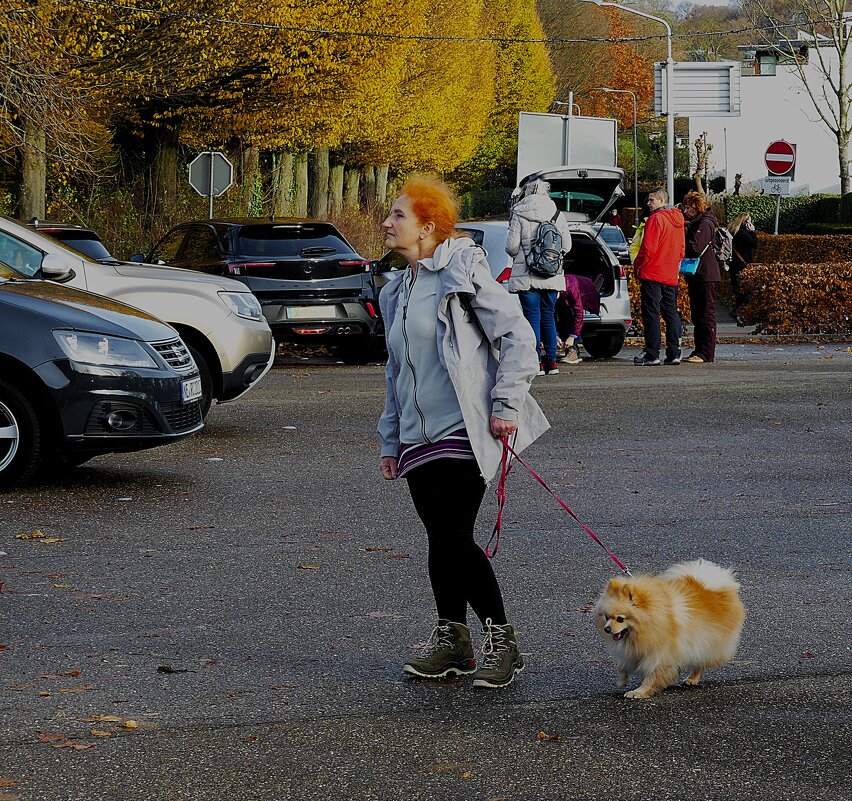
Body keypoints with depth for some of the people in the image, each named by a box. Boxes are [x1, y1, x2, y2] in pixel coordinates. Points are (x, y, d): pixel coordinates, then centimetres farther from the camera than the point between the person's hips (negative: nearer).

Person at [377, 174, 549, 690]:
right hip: (418, 436, 8)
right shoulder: (398, 292, 18)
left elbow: (517, 337, -9)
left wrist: (506, 405, -14)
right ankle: (452, 644, 16)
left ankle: (501, 641, -2)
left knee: (453, 538, -12)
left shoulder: (464, 272, -6)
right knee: (440, 541, 8)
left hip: (464, 430, -8)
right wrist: (391, 441, 20)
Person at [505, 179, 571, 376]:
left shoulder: (520, 215, -7)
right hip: (552, 276, 4)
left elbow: (511, 247, -8)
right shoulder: (557, 215, 4)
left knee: (532, 316, -1)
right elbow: (567, 245, 6)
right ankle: (551, 361, 13)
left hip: (527, 276, -4)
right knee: (548, 316, 13)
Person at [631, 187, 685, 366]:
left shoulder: (656, 219, -12)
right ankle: (674, 353, 9)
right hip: (671, 276, 8)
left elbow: (648, 248, -16)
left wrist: (637, 265, -4)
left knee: (651, 314, -5)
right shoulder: (678, 220, 14)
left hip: (652, 273, -8)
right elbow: (681, 249, 18)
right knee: (671, 313, 11)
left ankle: (652, 354, -6)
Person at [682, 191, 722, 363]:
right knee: (697, 315, 11)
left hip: (706, 276, -10)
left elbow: (695, 247, -20)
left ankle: (706, 353, -7)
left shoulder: (705, 223, -12)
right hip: (696, 276, 10)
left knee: (706, 315, -7)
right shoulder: (696, 223, 19)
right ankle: (699, 351, 15)